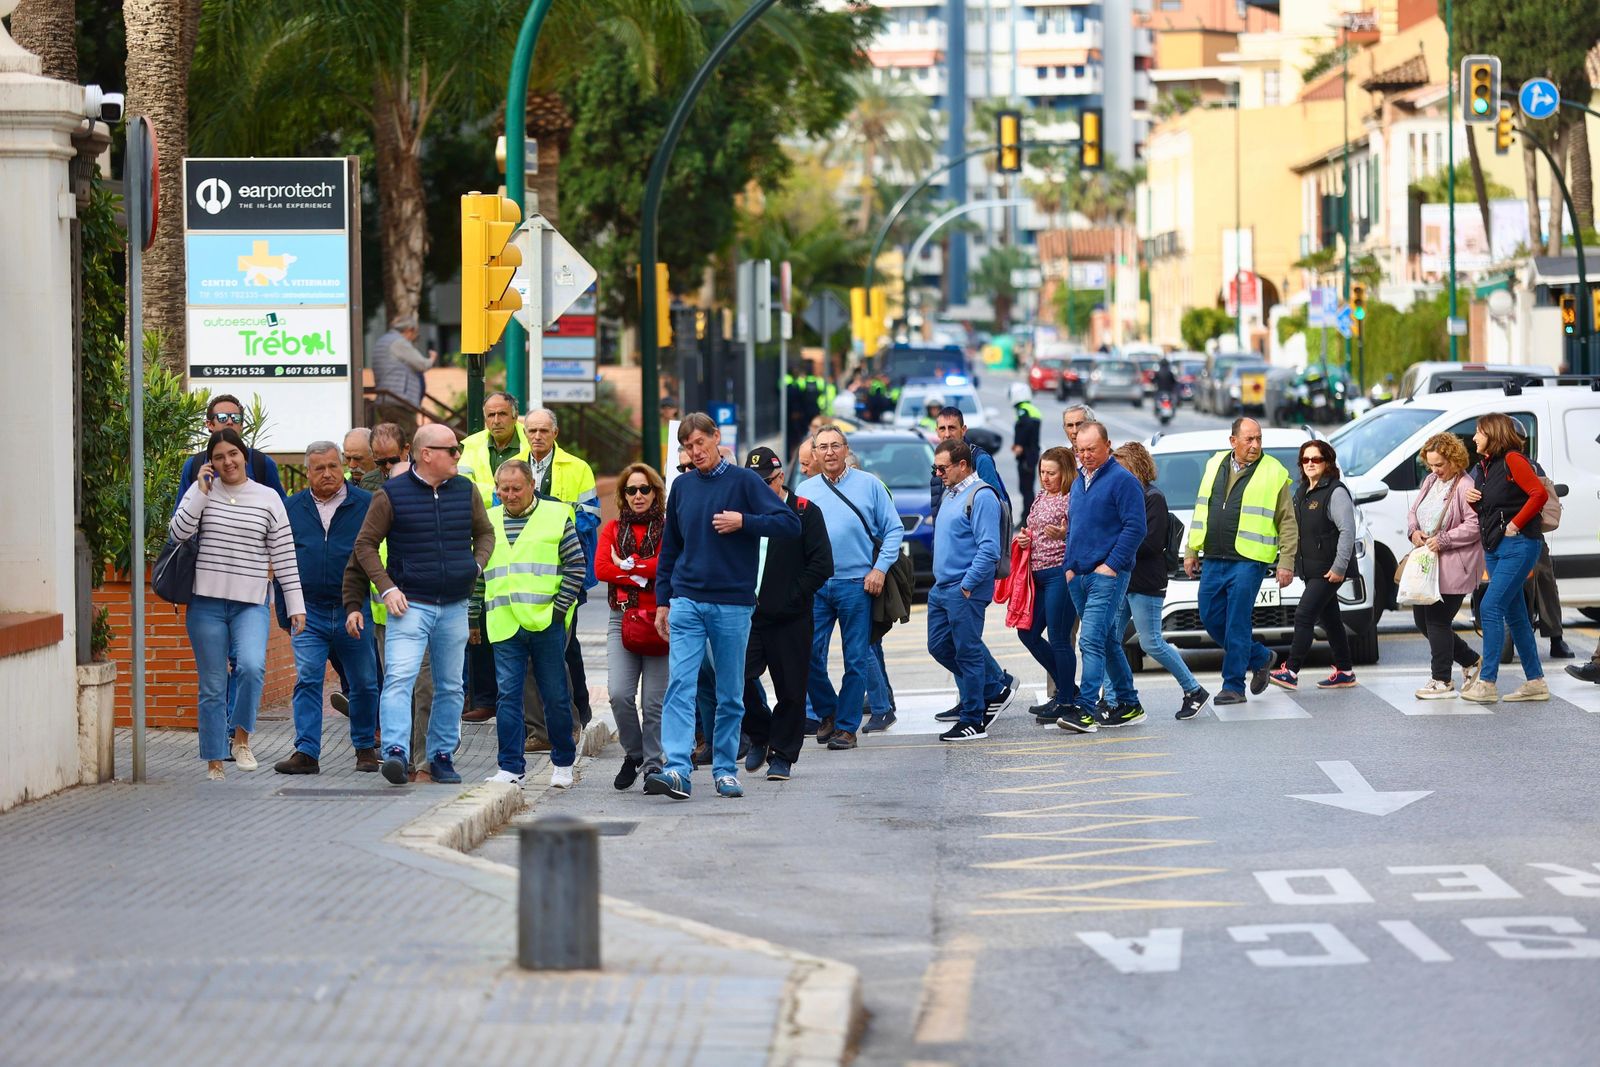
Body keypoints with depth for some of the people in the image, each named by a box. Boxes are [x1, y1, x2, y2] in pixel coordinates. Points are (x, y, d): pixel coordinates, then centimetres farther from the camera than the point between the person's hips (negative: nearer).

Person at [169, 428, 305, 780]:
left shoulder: (268, 499, 5)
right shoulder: (201, 491, 5)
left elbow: (284, 555, 5)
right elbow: (178, 532, -9)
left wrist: (295, 605, 2)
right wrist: (201, 493, -10)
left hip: (251, 604, 0)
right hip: (206, 603, 0)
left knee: (251, 666, -25)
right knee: (212, 686, 2)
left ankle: (241, 736, -5)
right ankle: (214, 761, 11)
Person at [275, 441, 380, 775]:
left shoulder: (366, 505, 1)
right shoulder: (292, 508, 8)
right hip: (309, 611, 1)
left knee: (363, 683, 8)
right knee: (307, 680, -9)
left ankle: (365, 746, 24)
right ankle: (306, 752, -11)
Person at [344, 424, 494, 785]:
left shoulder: (466, 491, 8)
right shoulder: (391, 494, -5)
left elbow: (485, 532, 22)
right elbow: (365, 545, 0)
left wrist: (476, 565, 3)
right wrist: (386, 588, -10)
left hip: (455, 606, 5)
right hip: (410, 604, -5)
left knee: (450, 686, 10)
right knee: (399, 678, -18)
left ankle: (442, 755, 19)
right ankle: (396, 753, -26)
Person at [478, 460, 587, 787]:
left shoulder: (556, 516, 3)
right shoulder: (487, 522, 12)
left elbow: (576, 566, 3)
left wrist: (560, 608, -5)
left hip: (546, 622, -2)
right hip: (504, 625, 2)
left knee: (555, 696, 6)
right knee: (508, 695, -3)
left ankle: (562, 763, 20)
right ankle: (510, 767, -1)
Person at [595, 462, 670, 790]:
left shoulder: (668, 528, 6)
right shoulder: (613, 528, 14)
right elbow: (601, 568, 0)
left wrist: (627, 565, -5)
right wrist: (643, 576, -7)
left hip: (660, 619, -2)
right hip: (622, 619, 2)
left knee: (654, 700, -3)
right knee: (619, 693, -12)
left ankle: (653, 763, 8)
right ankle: (633, 754, 8)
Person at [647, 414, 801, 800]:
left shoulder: (744, 482, 0)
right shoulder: (682, 487, 10)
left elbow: (790, 523, -7)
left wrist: (743, 522, -17)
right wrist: (662, 600, 15)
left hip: (733, 605, -2)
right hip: (686, 602, 2)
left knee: (730, 695, 6)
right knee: (679, 686, -12)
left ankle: (725, 769, 16)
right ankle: (676, 771, -19)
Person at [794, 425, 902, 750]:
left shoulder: (869, 485, 4)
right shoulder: (804, 491, 11)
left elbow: (894, 529, 4)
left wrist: (880, 568, -7)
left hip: (856, 585, -2)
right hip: (815, 586, 2)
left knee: (856, 660, 0)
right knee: (809, 654, -5)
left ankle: (846, 726, 9)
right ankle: (827, 712, 16)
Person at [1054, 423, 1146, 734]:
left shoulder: (1122, 480, -8)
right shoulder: (1079, 482, 18)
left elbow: (1135, 527, -14)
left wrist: (1111, 565, -17)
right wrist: (1069, 566, 12)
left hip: (1107, 575, -8)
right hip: (1079, 577, 8)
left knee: (1092, 641, -16)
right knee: (1108, 643, 13)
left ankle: (1086, 709, -20)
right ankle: (1128, 705, 20)